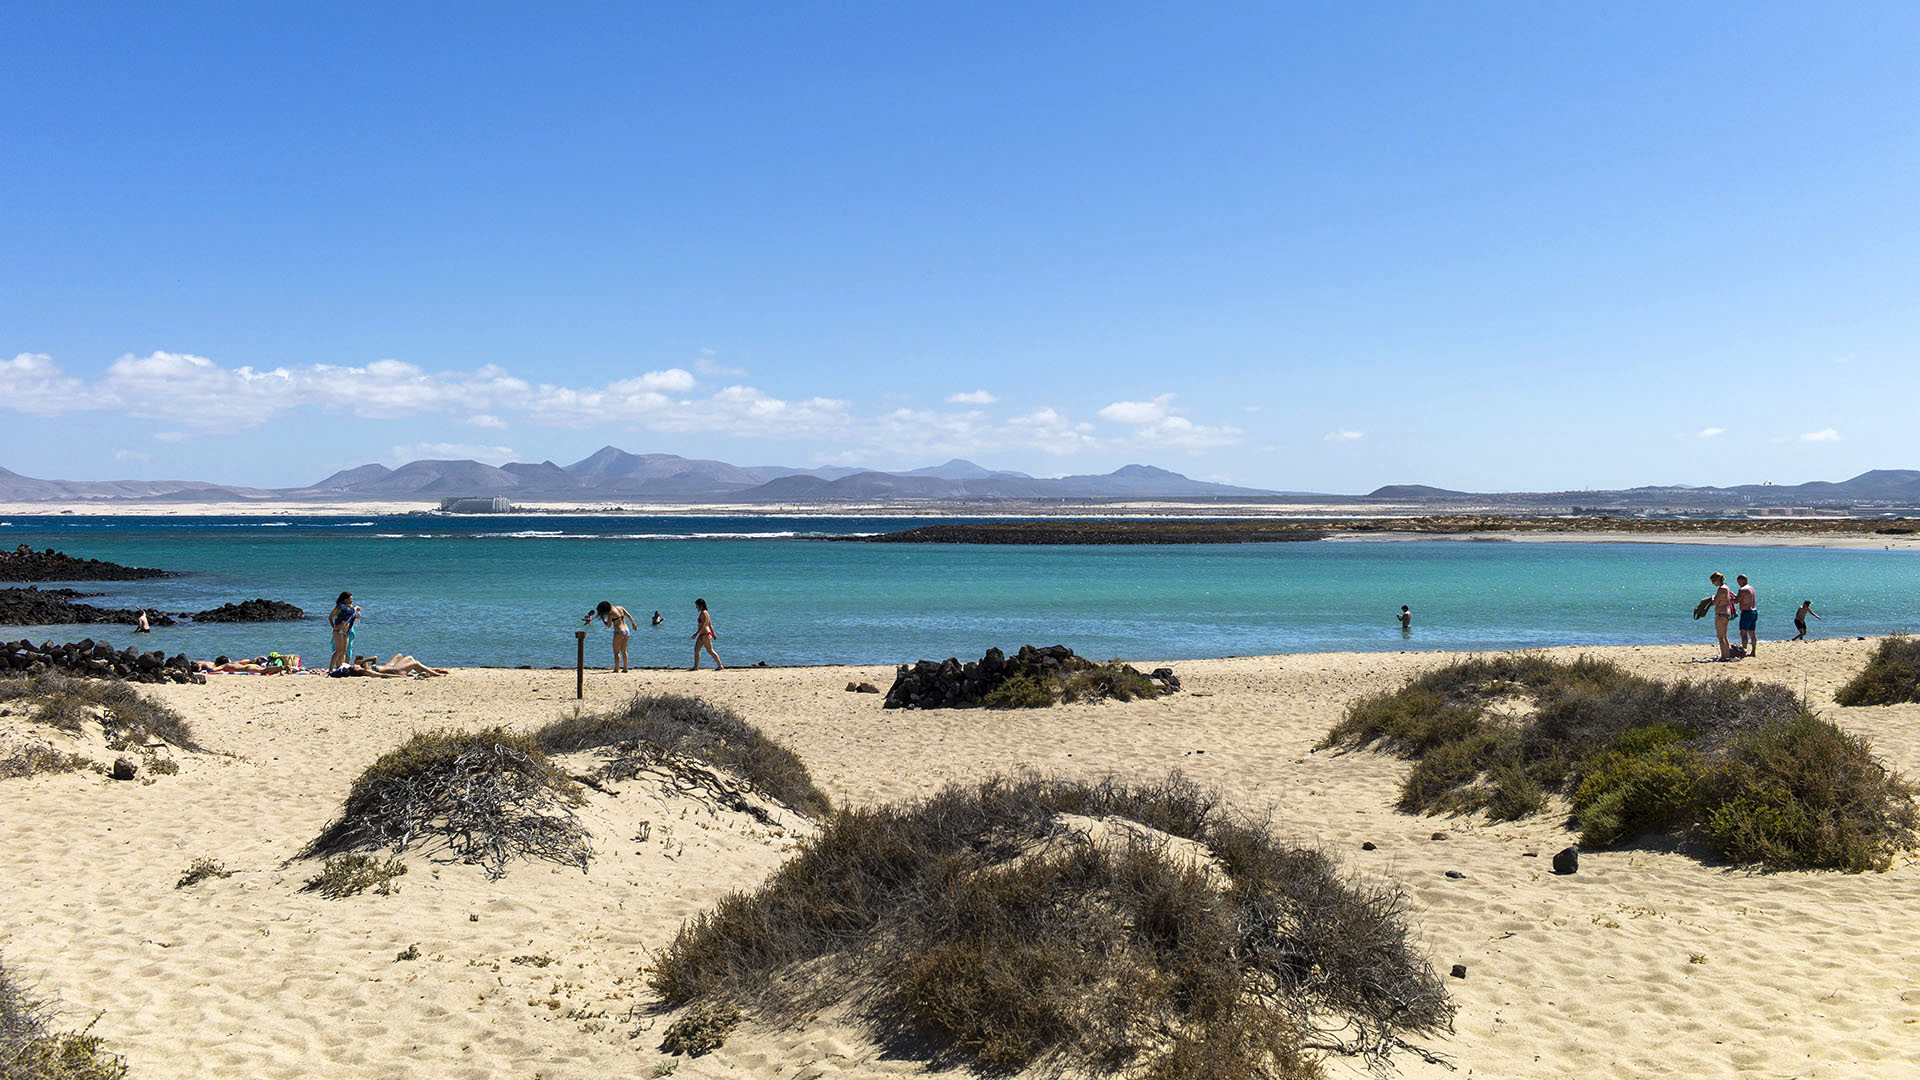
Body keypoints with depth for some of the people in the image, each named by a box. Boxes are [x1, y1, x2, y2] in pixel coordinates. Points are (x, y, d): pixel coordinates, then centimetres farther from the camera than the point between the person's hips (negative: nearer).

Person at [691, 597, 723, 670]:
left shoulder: (704, 613, -14)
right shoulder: (703, 613, 15)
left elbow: (703, 625, -21)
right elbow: (710, 624, 19)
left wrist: (696, 634, -24)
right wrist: (713, 633, 23)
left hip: (705, 634, -10)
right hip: (702, 634, 10)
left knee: (710, 651, -6)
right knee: (696, 649, 9)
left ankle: (720, 666, -2)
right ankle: (695, 667, 12)